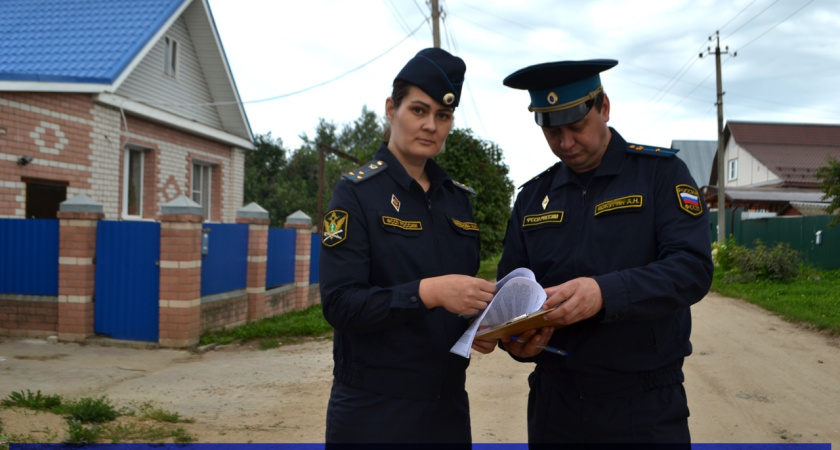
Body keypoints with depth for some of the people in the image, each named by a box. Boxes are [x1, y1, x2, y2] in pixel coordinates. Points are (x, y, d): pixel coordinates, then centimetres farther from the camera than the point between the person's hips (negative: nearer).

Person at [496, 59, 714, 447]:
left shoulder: (661, 174, -3)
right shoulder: (533, 196, 8)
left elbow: (693, 268, -15)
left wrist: (605, 293, -31)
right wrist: (515, 338, -13)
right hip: (554, 401, 4)